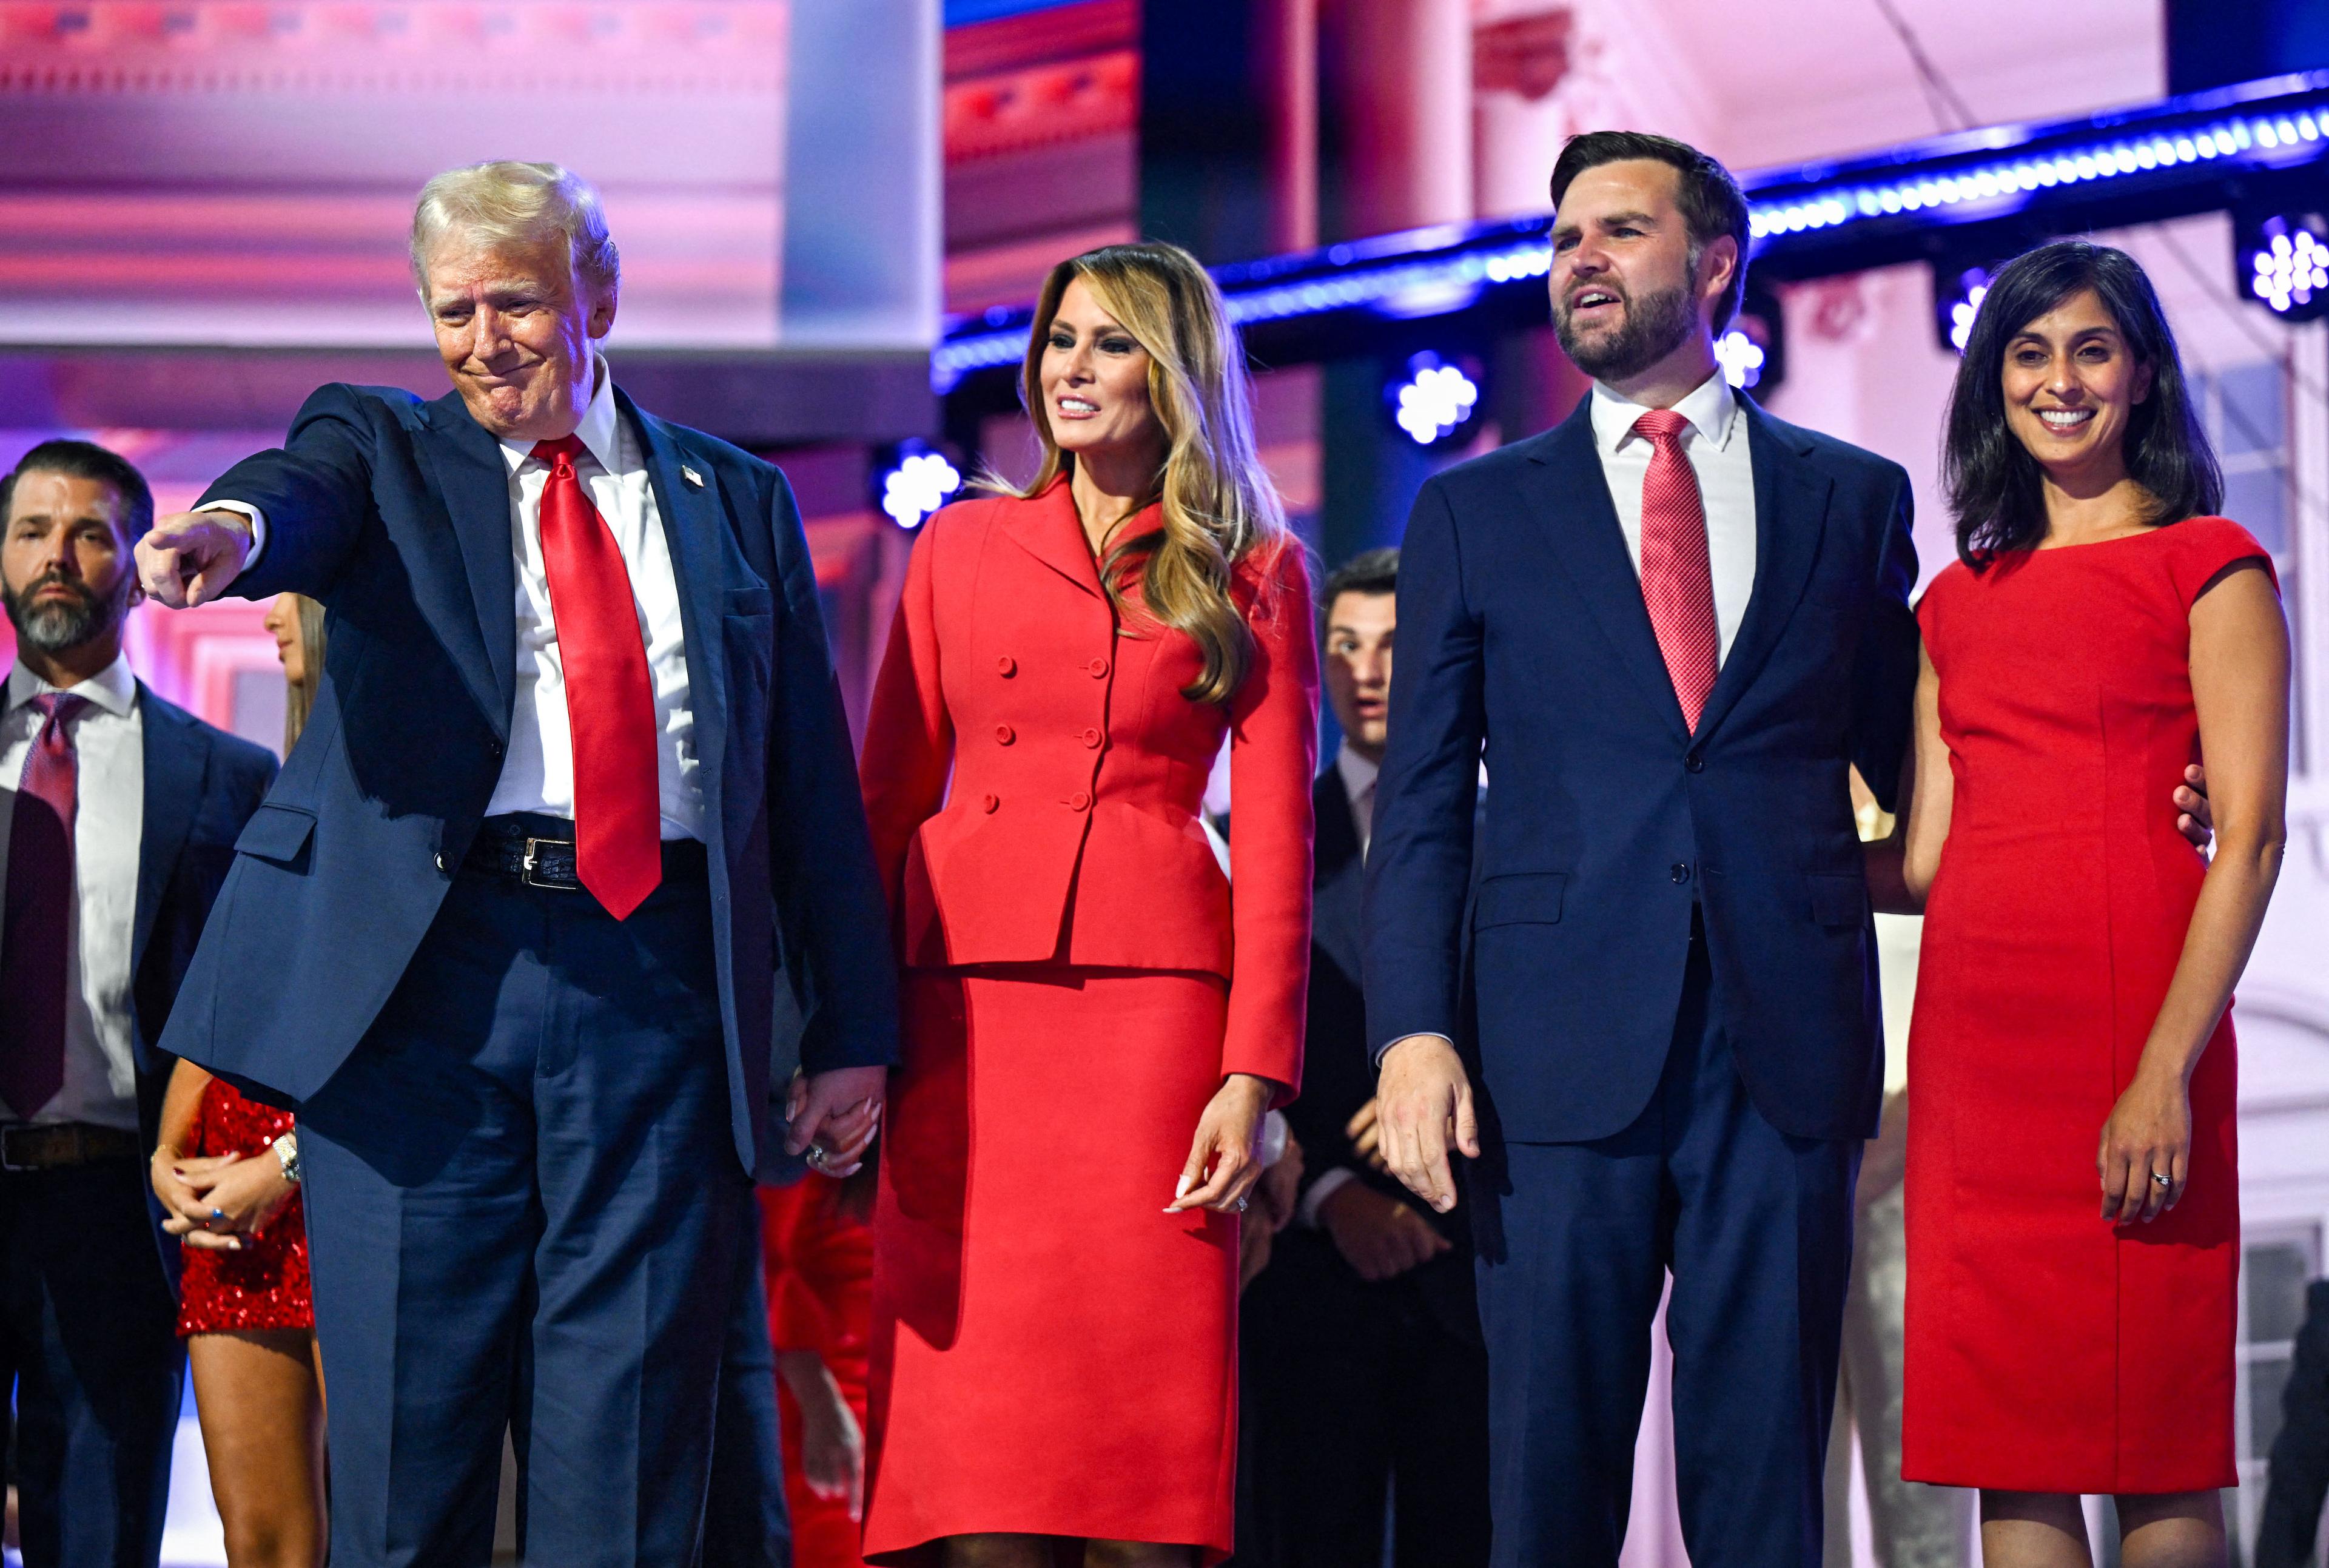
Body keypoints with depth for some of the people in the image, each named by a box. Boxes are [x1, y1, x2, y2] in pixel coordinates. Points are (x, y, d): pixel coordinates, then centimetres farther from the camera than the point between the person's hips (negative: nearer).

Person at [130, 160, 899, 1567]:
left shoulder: (738, 500, 18)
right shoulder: (384, 449, 13)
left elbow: (814, 779, 16)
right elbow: (307, 497, -12)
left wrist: (852, 1033, 9)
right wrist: (233, 528, -38)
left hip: (662, 976, 1)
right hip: (425, 974, -1)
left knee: (629, 1450, 0)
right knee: (406, 1430, 0)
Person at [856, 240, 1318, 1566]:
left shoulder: (1255, 574, 9)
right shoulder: (960, 548, 15)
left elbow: (1276, 843, 3)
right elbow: (888, 798, 14)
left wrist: (1256, 1074, -7)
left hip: (1153, 997, -2)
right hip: (965, 1001, 2)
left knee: (1145, 1452, -5)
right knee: (977, 1430, -4)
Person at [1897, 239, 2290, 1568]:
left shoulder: (2209, 565, 2)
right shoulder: (1961, 599, 18)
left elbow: (2252, 837, -7)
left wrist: (2167, 1071, -16)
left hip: (2131, 1032, -5)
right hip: (1975, 1035, 5)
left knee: (2159, 1451, -4)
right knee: (2009, 1450, 3)